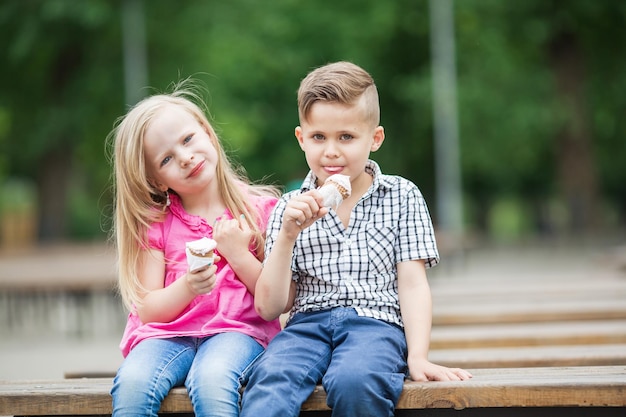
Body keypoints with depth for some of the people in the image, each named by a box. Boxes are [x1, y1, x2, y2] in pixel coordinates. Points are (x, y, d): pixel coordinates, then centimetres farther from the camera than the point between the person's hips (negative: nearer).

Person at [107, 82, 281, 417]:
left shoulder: (260, 208, 5)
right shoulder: (155, 222, 9)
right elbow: (147, 310, 1)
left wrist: (239, 254, -9)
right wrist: (187, 287, -18)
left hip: (238, 330, -2)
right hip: (168, 334, 2)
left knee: (212, 379, -37)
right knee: (132, 382, -31)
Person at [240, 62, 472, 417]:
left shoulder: (402, 197, 12)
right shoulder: (292, 208, 15)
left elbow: (412, 283, 5)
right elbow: (270, 308, 8)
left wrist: (418, 357, -10)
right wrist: (288, 235, -6)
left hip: (375, 322, -1)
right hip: (308, 322, 1)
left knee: (352, 382, -37)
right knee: (269, 381, -35)